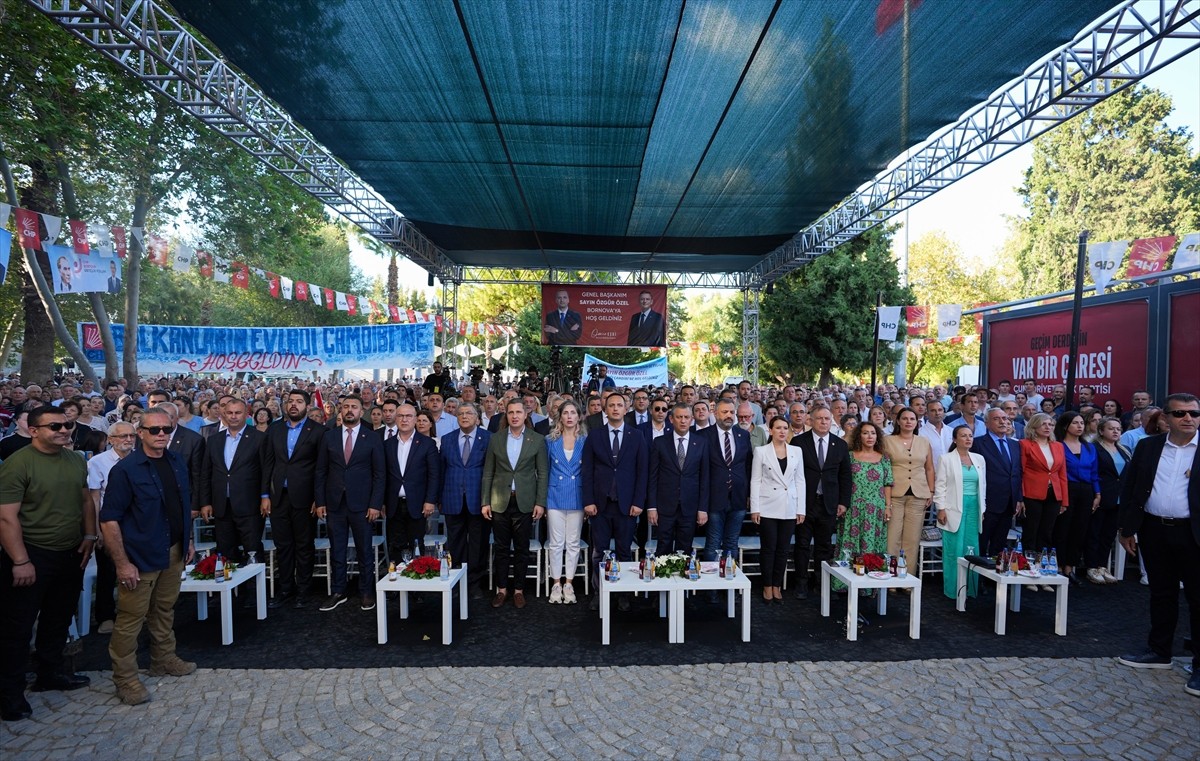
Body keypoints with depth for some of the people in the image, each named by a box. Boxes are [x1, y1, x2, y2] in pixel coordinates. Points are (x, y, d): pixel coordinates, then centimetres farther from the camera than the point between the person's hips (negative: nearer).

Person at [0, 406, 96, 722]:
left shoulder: (76, 460, 4)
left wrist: (89, 536, 2)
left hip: (71, 554, 6)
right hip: (32, 556, -6)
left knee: (58, 619, 19)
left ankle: (50, 673, 36)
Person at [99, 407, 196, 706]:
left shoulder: (178, 465, 4)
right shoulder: (126, 469, -15)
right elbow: (109, 519, -15)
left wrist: (188, 540, 14)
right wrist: (122, 563, -17)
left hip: (174, 552, 6)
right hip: (140, 556, -6)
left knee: (165, 610, 19)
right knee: (131, 617, 3)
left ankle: (164, 660, 35)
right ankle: (125, 678, 17)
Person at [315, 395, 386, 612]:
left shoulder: (372, 438, 0)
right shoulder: (329, 436, 6)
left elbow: (378, 474, -1)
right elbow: (321, 471, 7)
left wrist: (376, 504, -8)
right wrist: (320, 501, 1)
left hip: (361, 504, -2)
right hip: (334, 503, 2)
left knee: (365, 551, 6)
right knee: (337, 551, 10)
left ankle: (366, 592, 18)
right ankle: (338, 592, 22)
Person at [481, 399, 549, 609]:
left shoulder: (538, 440, 0)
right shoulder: (496, 439, 4)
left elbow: (543, 474, 0)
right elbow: (488, 473, 6)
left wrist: (540, 503, -6)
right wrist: (485, 502, 1)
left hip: (524, 502, -1)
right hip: (500, 502, 1)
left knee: (521, 549, 7)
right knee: (501, 548, 8)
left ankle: (518, 590, 19)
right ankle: (501, 589, 20)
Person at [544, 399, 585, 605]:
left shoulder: (586, 441, 1)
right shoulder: (551, 440, 3)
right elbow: (545, 470, 7)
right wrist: (543, 499, 4)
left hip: (577, 497, 0)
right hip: (555, 497, 0)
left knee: (573, 543, 7)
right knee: (555, 543, 4)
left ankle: (568, 584, 17)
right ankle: (556, 584, 15)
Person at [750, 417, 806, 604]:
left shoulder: (796, 451, 7)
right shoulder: (761, 451, 0)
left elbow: (800, 481, 8)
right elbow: (755, 481, -2)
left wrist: (801, 509, 3)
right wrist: (755, 509, -7)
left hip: (789, 509, 3)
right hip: (768, 508, -2)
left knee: (783, 549, 8)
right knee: (768, 548, 2)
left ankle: (777, 586, 19)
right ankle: (767, 587, 15)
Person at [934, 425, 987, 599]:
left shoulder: (980, 459, 12)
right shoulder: (947, 459, -1)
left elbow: (983, 485, 15)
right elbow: (940, 486, -2)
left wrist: (982, 510, 12)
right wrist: (941, 509, -8)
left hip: (974, 508, 4)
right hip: (954, 509, -4)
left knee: (972, 549, 3)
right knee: (954, 549, -2)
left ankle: (970, 588, 14)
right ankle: (952, 589, 6)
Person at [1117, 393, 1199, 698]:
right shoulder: (1148, 447, 4)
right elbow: (1130, 488, 7)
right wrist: (1127, 529, 6)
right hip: (1154, 530, 3)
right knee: (1161, 594, 15)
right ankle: (1159, 652, 28)